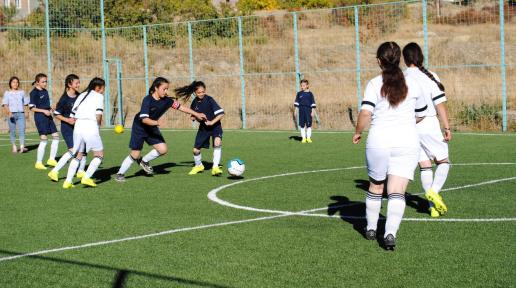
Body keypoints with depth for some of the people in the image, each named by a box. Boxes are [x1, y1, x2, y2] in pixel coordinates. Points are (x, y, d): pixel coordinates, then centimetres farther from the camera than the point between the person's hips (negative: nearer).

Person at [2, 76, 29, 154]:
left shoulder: (22, 92, 11)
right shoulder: (7, 93, 4)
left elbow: (25, 103, 17)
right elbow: (5, 105, -4)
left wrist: (26, 112, 5)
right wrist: (8, 112, -20)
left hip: (21, 113, 1)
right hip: (11, 114, -1)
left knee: (22, 130, -12)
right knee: (12, 131, 4)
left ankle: (22, 147, -19)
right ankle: (14, 147, 16)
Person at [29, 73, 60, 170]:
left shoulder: (45, 91, 14)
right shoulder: (34, 93, -9)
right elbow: (31, 107, -13)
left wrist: (50, 110, 7)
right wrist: (44, 111, -20)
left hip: (48, 117, 8)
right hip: (40, 118, -8)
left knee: (56, 137, 5)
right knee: (43, 140, -9)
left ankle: (51, 159, 14)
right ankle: (38, 163, 0)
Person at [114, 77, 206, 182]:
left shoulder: (166, 100, -10)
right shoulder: (147, 100, -26)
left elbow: (180, 107, 0)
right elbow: (144, 119, -33)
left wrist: (196, 114, 2)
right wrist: (156, 122, -50)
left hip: (152, 128, 6)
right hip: (139, 127, -6)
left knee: (163, 149, -5)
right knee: (135, 154, -7)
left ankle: (144, 161, 19)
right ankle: (120, 174, 11)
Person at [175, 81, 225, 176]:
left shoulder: (209, 100, -18)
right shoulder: (195, 102, -3)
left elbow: (221, 113, -21)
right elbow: (193, 115, 16)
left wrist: (212, 122, -29)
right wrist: (194, 117, -7)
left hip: (215, 126, -5)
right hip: (203, 127, 5)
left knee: (217, 143, -31)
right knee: (196, 150, 5)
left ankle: (215, 167, -24)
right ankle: (198, 166, 35)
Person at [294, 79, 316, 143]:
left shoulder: (310, 94, 3)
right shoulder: (299, 94, 7)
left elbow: (313, 103, 3)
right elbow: (296, 102, 10)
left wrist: (312, 112, -1)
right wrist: (296, 111, 4)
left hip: (308, 110, -1)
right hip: (301, 111, 1)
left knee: (309, 124, -3)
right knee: (302, 125, 2)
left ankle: (308, 138, 5)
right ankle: (303, 138, 8)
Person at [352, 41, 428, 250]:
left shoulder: (374, 84, -4)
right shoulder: (412, 84, 6)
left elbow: (365, 113, -16)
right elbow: (421, 114, 17)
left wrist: (358, 132, 1)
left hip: (379, 142, -1)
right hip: (408, 142, 1)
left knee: (375, 186, 19)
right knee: (397, 192, -3)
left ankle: (371, 228, 32)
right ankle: (390, 233, -19)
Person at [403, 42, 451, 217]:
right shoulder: (430, 77, -6)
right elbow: (440, 104, -8)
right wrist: (447, 127, -4)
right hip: (429, 125, -3)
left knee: (424, 165, 9)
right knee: (443, 161, 9)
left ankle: (433, 207, 7)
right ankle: (434, 191, -15)